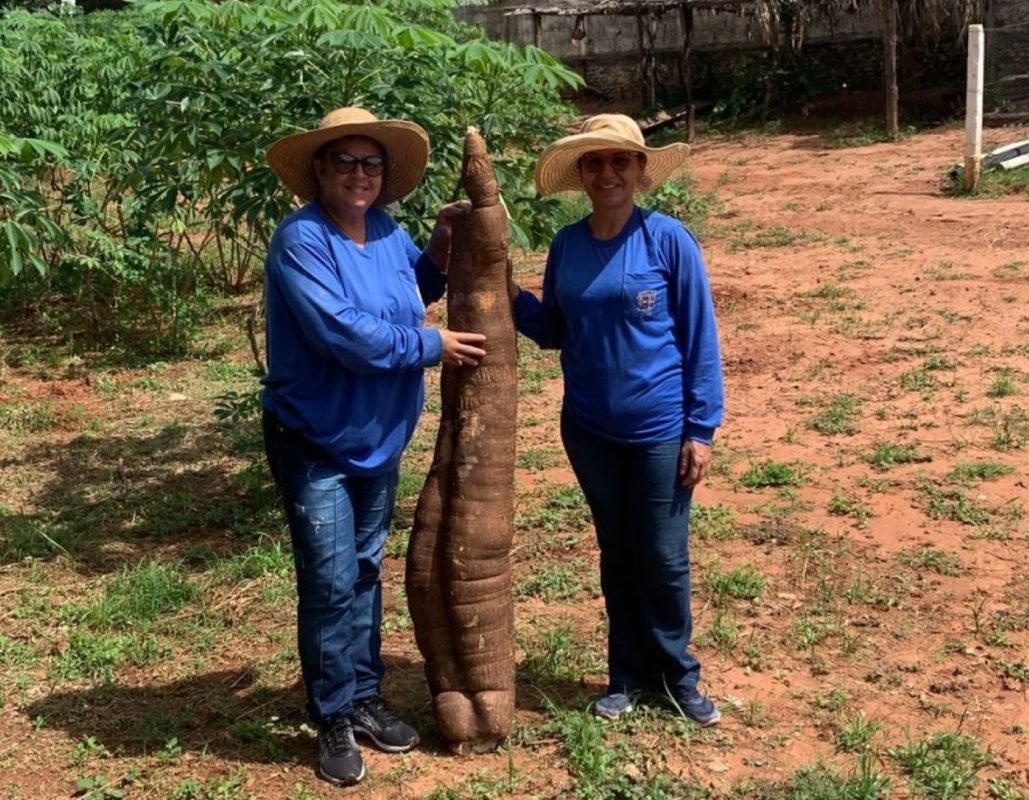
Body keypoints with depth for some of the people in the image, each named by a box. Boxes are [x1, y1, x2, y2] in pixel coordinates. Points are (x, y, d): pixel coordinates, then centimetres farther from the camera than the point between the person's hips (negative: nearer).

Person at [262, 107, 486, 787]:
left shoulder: (388, 231, 1)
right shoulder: (300, 240, -20)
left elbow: (410, 294, 20)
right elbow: (343, 333, -29)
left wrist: (437, 255, -1)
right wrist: (431, 345, -19)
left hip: (379, 441, 7)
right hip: (314, 444, -7)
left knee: (365, 574, 17)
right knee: (330, 585, -3)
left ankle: (365, 698, 30)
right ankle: (334, 721, 12)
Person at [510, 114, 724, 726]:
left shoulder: (669, 239, -11)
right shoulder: (567, 246, 1)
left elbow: (701, 338, -9)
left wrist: (702, 428, -11)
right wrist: (512, 297, -8)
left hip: (660, 429, -4)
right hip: (589, 429, 4)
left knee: (664, 558, 6)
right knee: (616, 554, 15)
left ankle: (677, 673, 25)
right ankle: (630, 674, 29)